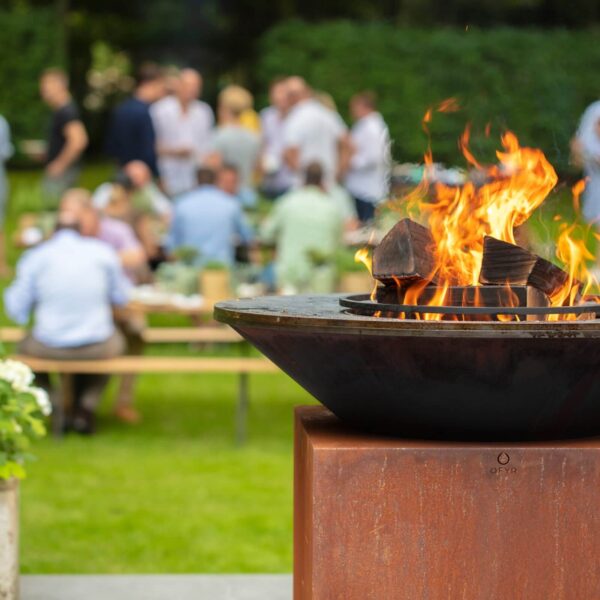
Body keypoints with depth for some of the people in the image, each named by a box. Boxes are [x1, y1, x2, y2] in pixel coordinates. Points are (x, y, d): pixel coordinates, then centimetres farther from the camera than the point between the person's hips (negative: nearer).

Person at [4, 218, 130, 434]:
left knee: (25, 345, 34)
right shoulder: (104, 252, 0)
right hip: (97, 349, 0)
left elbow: (18, 312, 1)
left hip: (49, 349, 0)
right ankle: (86, 407, 23)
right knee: (116, 341, 36)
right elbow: (121, 297, 13)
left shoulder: (34, 257, -3)